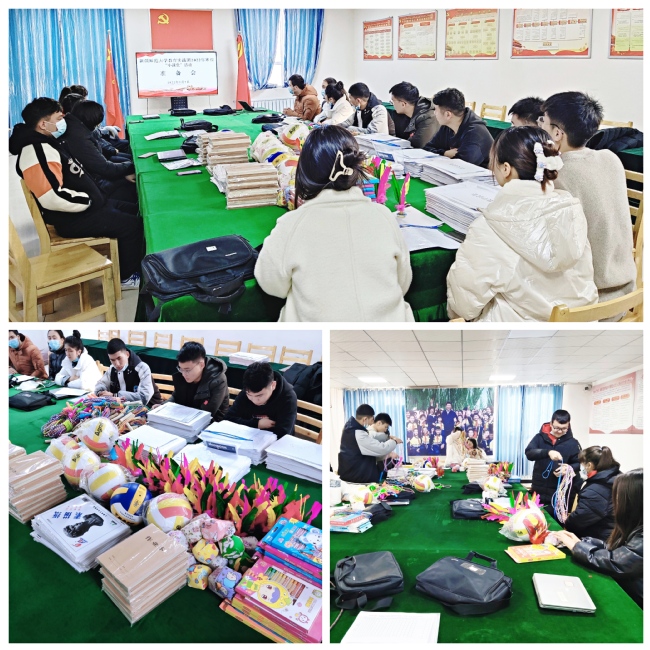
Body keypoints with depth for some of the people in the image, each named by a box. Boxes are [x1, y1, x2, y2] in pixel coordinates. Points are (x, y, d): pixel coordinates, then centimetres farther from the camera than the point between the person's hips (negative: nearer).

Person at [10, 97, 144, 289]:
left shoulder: (46, 143, 12)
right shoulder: (37, 151, -22)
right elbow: (52, 198, -31)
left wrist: (92, 197, 8)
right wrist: (87, 200, -19)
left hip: (84, 206, 11)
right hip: (73, 218, -11)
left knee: (132, 211, 17)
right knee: (133, 225, -10)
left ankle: (129, 264, 26)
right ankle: (127, 277, 6)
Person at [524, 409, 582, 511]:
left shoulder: (572, 443, 1)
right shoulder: (540, 438, 0)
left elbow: (579, 463, 6)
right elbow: (529, 453, -15)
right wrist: (548, 452, -34)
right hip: (539, 491, 1)